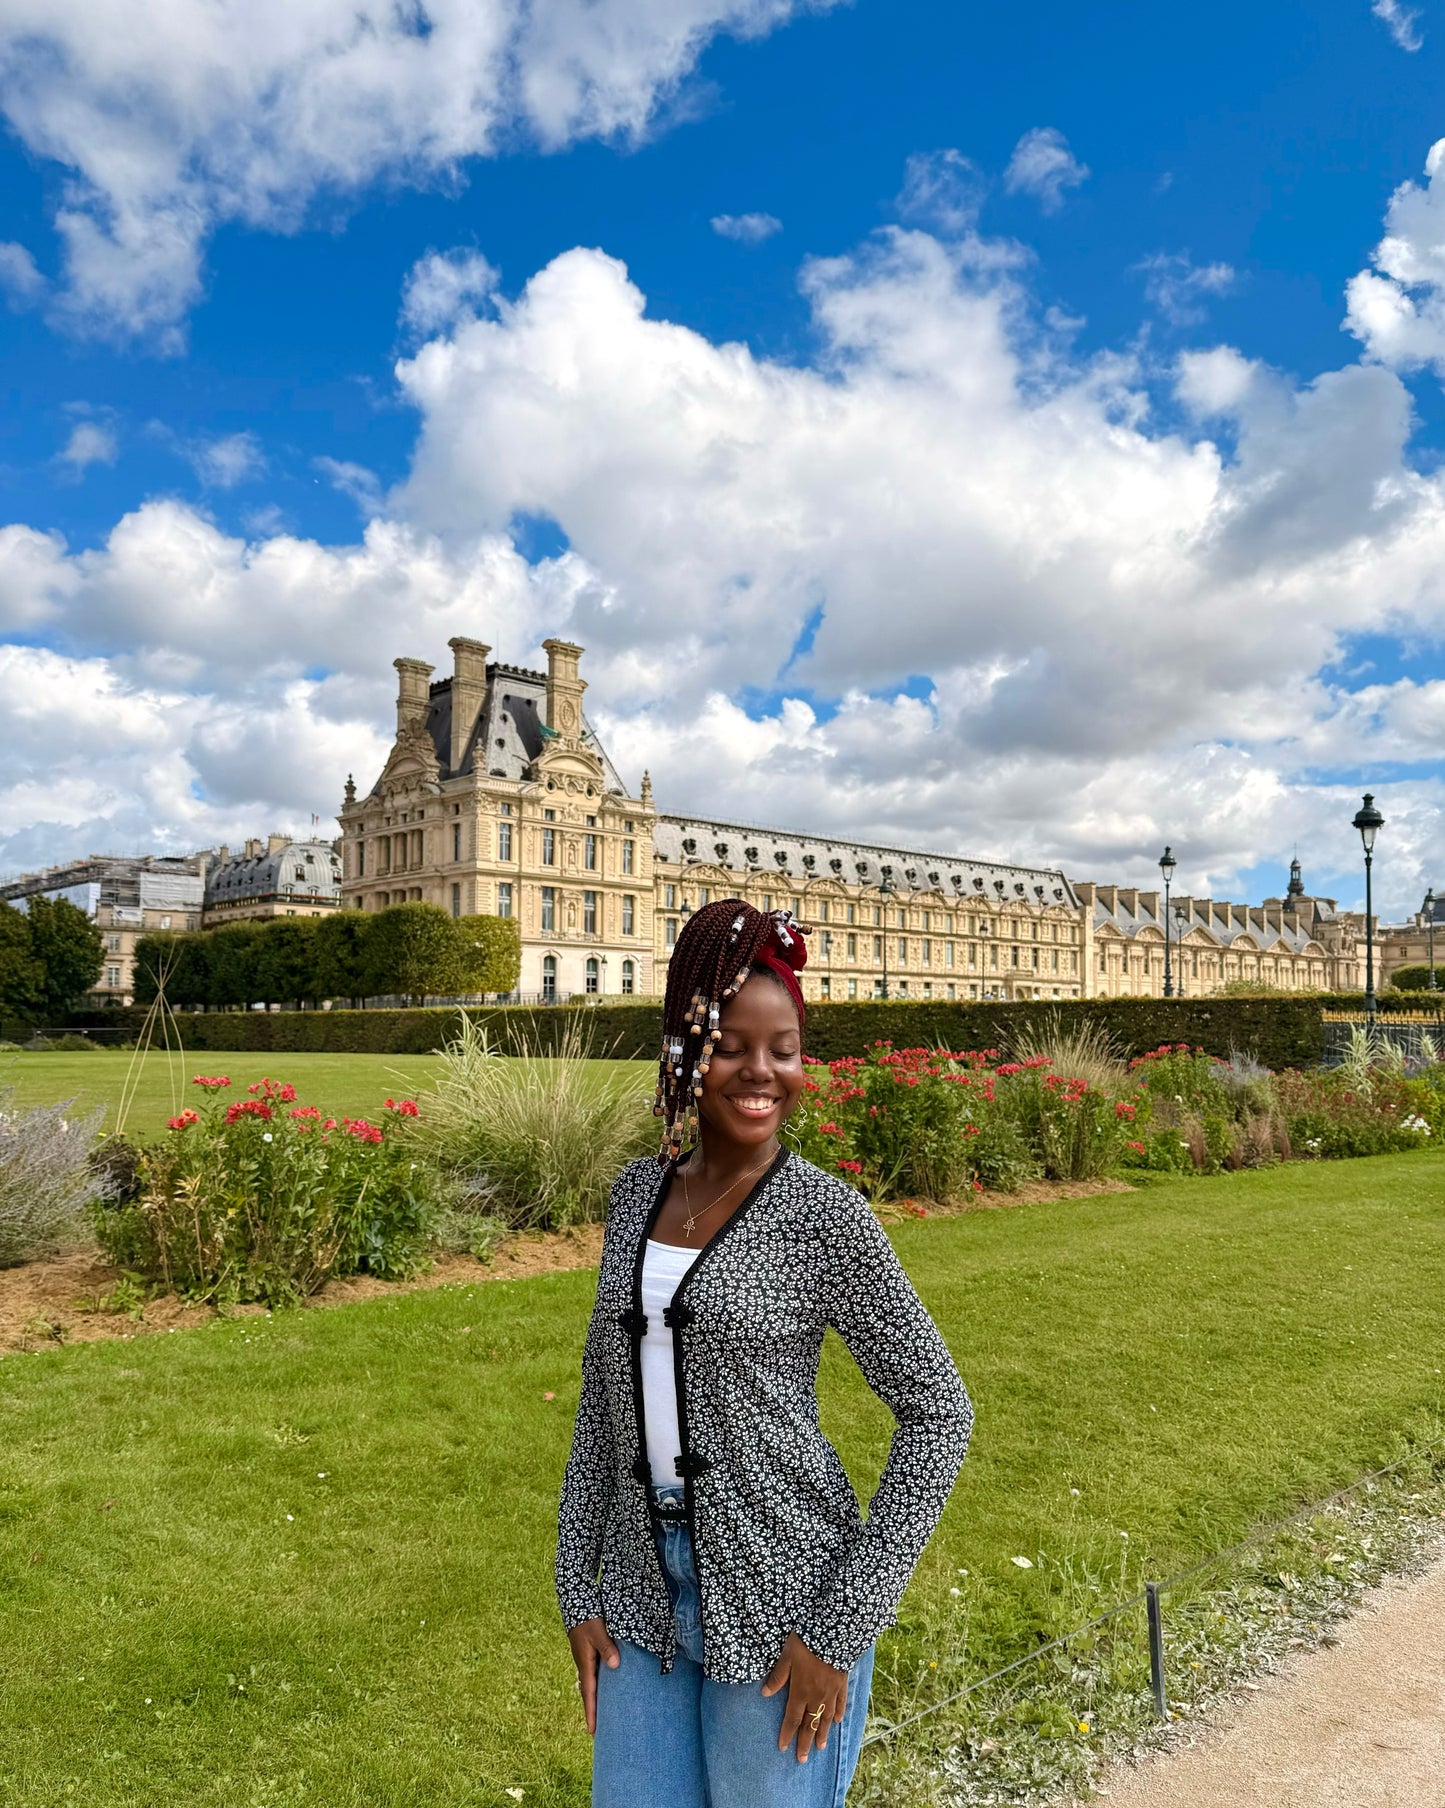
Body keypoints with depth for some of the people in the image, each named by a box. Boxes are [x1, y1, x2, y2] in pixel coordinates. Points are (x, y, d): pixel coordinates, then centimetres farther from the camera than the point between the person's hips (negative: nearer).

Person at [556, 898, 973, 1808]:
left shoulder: (826, 1214, -15)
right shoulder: (639, 1190, 1)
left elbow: (937, 1412, -10)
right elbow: (605, 1394, 8)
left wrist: (843, 1626, -11)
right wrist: (580, 1585, 6)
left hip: (777, 1596, -4)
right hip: (646, 1586, 5)